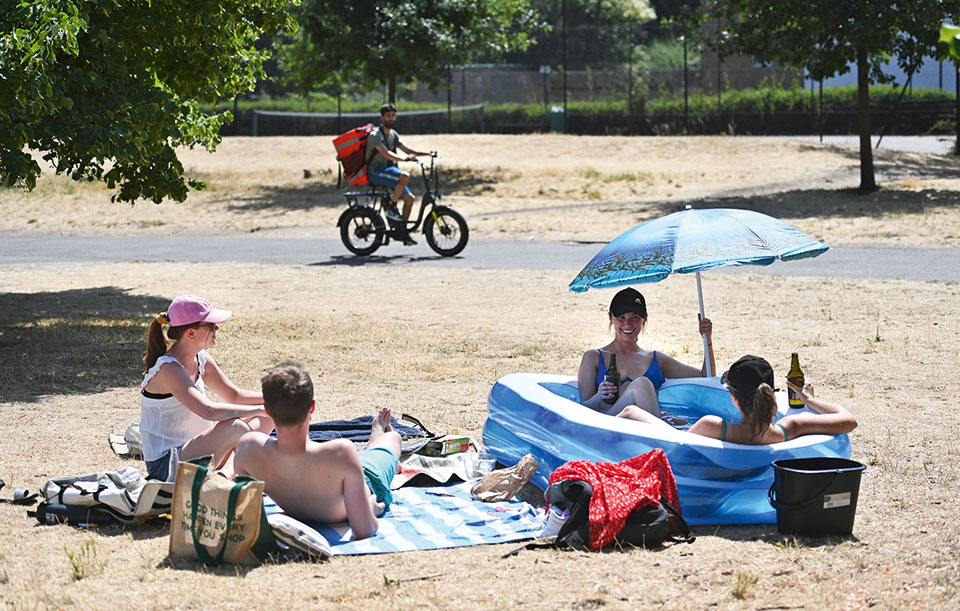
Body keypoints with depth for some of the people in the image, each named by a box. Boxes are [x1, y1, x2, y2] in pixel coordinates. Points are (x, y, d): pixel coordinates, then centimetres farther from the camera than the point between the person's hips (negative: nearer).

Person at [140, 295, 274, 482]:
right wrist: (259, 409, -27)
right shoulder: (168, 369, -23)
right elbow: (209, 411, -36)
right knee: (234, 427, -31)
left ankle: (226, 476, -10)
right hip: (165, 465, -10)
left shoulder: (201, 360, 4)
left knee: (267, 418, 4)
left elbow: (234, 396, 15)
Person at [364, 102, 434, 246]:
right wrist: (404, 158, -43)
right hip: (375, 172, -9)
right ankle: (391, 208, -18)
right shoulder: (375, 135, -14)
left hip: (387, 170, 9)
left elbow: (407, 150, 16)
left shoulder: (393, 134, 15)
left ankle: (403, 233, 4)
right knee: (405, 175, -31)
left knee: (409, 197, -2)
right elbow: (385, 153, -28)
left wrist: (427, 153, 4)